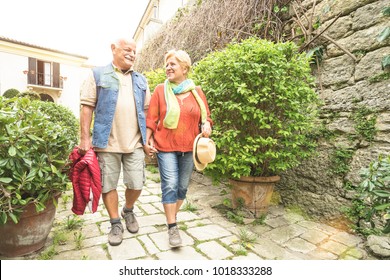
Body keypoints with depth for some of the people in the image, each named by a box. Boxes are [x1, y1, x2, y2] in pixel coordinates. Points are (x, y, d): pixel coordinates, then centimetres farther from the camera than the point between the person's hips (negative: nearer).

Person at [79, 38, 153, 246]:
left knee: (136, 184, 4)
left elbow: (147, 111, 14)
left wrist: (148, 139, 8)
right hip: (107, 143, -2)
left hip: (135, 143, 3)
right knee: (108, 185, 6)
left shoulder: (141, 80, 15)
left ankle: (128, 211, 34)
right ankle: (115, 223, 25)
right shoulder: (97, 75, 5)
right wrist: (85, 138, -7)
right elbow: (87, 107, -1)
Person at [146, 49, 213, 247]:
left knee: (183, 186, 12)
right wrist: (149, 140, -4)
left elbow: (205, 116, 12)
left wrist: (206, 125, -9)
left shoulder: (197, 92, 6)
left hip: (189, 148, 3)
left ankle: (173, 215, 34)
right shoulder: (160, 90, 3)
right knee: (170, 185, -6)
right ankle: (172, 228, 7)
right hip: (165, 146, -2)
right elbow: (152, 118, 2)